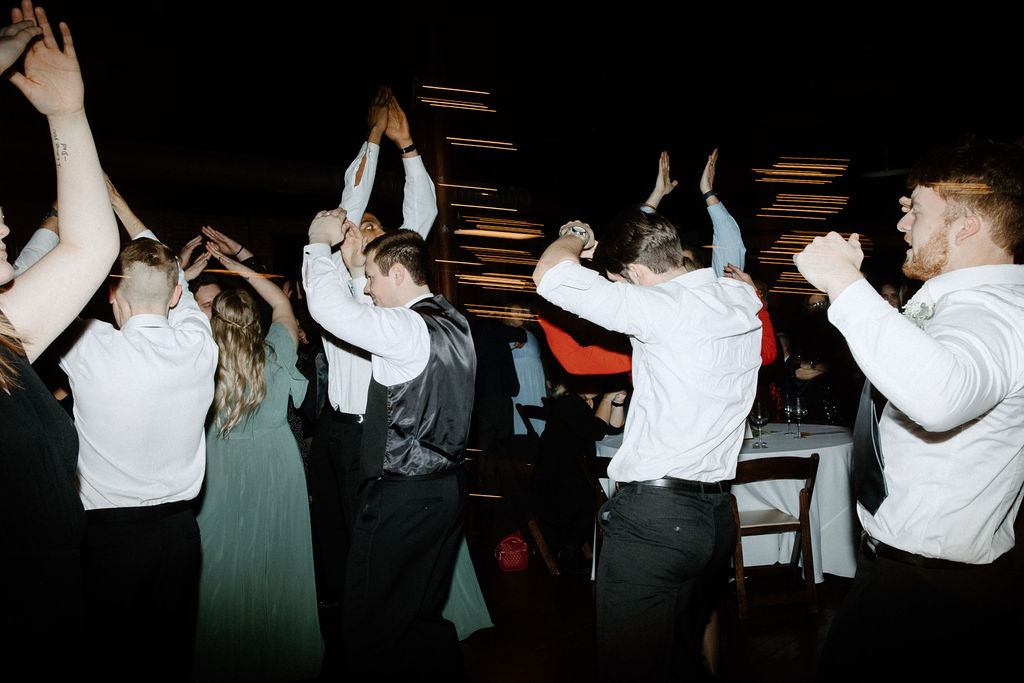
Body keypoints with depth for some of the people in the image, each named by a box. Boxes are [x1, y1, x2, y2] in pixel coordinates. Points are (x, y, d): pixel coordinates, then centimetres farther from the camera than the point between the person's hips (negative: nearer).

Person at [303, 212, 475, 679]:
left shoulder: (410, 328, -19)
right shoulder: (452, 321, 9)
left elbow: (330, 307, -21)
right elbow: (374, 321, 23)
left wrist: (319, 243, -5)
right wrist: (355, 267, 15)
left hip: (404, 499, -10)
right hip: (446, 488, 10)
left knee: (370, 637, 5)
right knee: (424, 620, 22)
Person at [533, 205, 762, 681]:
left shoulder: (666, 308, -18)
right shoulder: (742, 298, 6)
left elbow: (549, 273, -14)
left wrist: (574, 238, 7)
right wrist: (604, 250, 29)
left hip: (654, 516, -8)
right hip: (717, 512, 9)